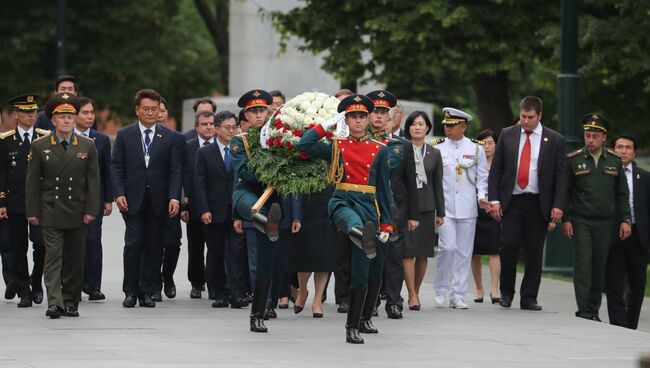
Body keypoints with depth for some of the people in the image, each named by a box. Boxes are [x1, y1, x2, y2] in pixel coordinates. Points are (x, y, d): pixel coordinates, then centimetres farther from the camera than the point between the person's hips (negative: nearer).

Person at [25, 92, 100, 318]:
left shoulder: (88, 146, 6)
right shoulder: (39, 147, 3)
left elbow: (93, 180, 4)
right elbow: (33, 181, 3)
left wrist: (91, 210, -5)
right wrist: (32, 211, -3)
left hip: (78, 213, 2)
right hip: (50, 213, -2)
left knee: (75, 260, 5)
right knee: (53, 257, -9)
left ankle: (70, 303, 13)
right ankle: (54, 303, -14)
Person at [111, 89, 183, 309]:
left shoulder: (171, 138, 6)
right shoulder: (124, 135, 7)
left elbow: (175, 171, 3)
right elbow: (116, 167, 5)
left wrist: (174, 197, -9)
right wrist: (119, 194, -8)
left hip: (158, 201, 1)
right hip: (133, 200, -1)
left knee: (153, 247, 3)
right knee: (133, 244, -8)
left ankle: (147, 292, 10)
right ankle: (130, 292, 0)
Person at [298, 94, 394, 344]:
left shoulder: (380, 150, 9)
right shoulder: (336, 147, 9)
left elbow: (384, 189, 7)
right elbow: (304, 146, -6)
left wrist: (386, 224, 1)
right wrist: (328, 124, 3)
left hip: (369, 206, 2)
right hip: (343, 203, -2)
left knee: (372, 272, 4)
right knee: (354, 221, -42)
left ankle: (362, 320, 20)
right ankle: (361, 235, -78)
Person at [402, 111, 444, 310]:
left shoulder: (434, 154, 11)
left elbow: (438, 184, 12)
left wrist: (440, 212, 10)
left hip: (426, 207, 3)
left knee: (423, 253, 4)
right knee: (407, 251, -9)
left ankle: (415, 292, 15)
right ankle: (412, 295, -9)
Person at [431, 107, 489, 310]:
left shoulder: (476, 148, 6)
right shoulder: (437, 147, 4)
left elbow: (482, 176, 10)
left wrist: (482, 196, -5)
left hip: (467, 208, 1)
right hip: (444, 207, -1)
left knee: (464, 252, 2)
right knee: (448, 246, -13)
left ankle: (457, 296, 8)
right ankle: (440, 289, 5)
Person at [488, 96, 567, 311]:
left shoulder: (554, 140, 3)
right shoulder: (507, 135, 7)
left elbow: (561, 175, 2)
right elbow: (495, 169, 7)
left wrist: (558, 205, -8)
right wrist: (494, 199, -2)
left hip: (538, 204, 0)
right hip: (511, 202, 0)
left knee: (534, 252, 1)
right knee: (508, 246, -7)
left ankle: (529, 298, 8)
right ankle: (506, 292, 12)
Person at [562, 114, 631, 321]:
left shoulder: (614, 160, 8)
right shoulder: (573, 160, 1)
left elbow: (622, 194, 11)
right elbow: (564, 192, 3)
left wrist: (625, 220, 4)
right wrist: (565, 219, -5)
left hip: (606, 224, 2)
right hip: (581, 222, -2)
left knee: (600, 267, 4)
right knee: (583, 265, -10)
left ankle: (594, 311, 12)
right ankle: (583, 312, -11)